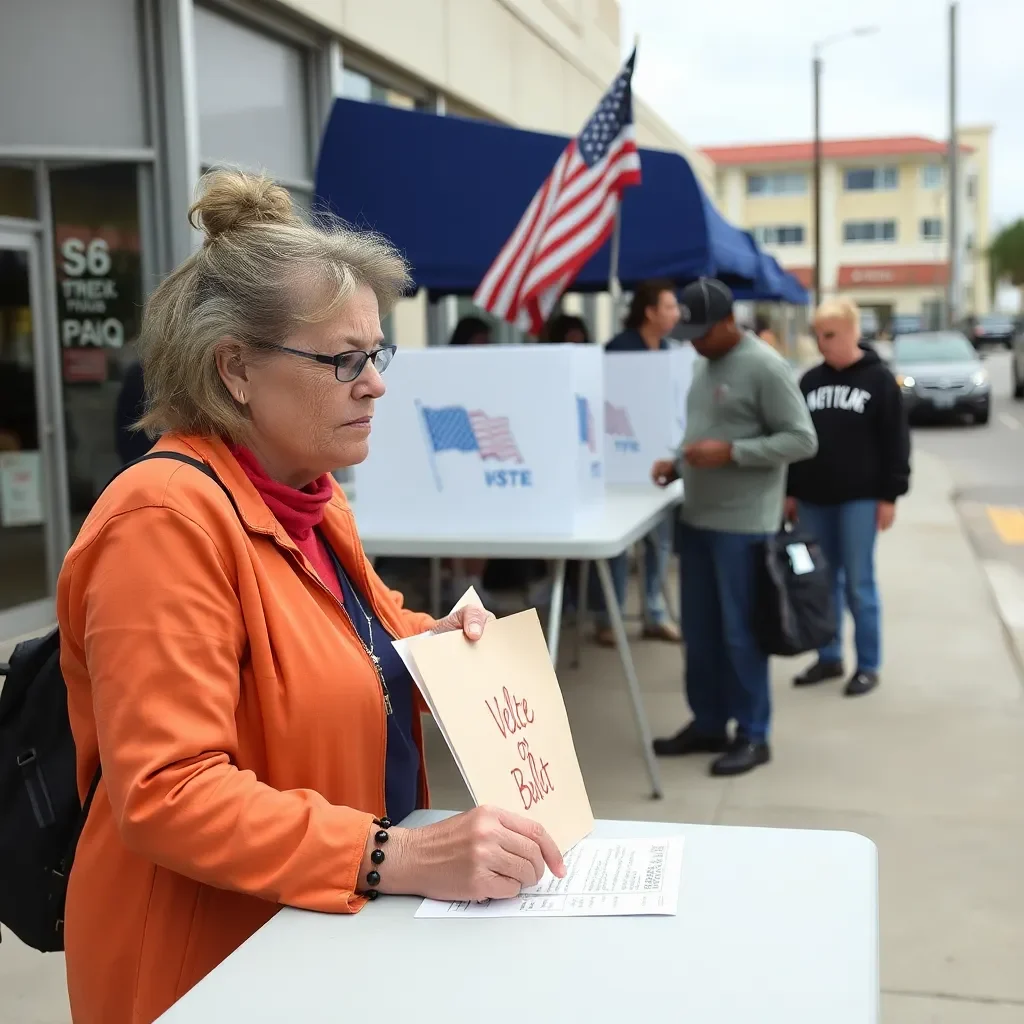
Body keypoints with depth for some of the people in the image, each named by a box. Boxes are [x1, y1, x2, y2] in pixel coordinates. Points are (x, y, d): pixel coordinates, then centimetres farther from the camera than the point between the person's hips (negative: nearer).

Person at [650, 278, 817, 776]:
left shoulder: (765, 367, -12)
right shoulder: (704, 366, 14)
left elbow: (802, 440, -14)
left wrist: (731, 452, -21)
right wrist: (679, 464, 4)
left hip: (742, 525, -8)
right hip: (696, 519, 8)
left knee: (740, 632, 0)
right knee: (699, 630, 13)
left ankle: (752, 735, 12)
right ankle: (707, 723, 25)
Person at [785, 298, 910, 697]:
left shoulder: (879, 380, -3)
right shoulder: (810, 380, 9)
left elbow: (895, 443, -4)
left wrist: (890, 495, -9)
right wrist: (790, 491, 10)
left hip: (860, 498, -4)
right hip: (813, 498, 5)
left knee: (858, 583, -1)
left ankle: (868, 665, 9)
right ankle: (829, 657, 20)